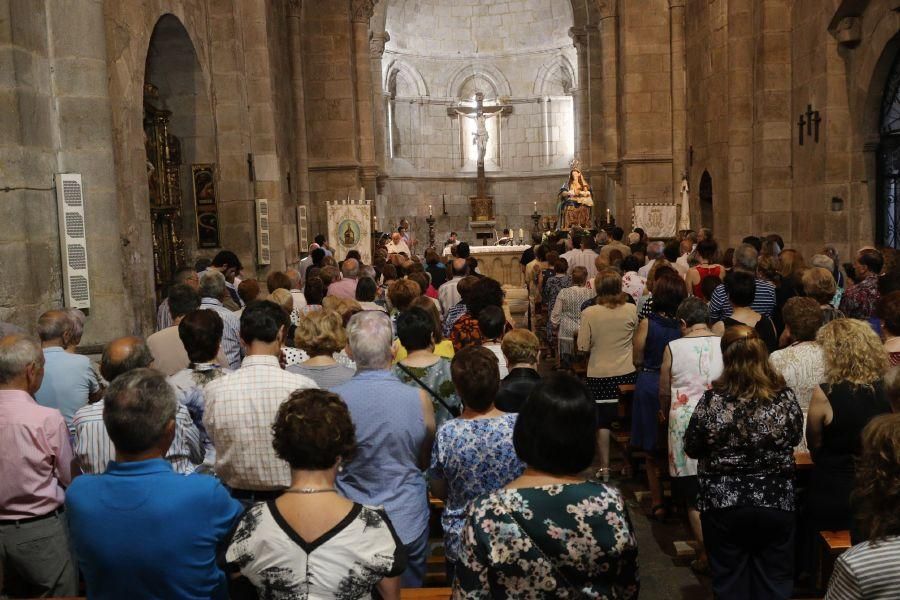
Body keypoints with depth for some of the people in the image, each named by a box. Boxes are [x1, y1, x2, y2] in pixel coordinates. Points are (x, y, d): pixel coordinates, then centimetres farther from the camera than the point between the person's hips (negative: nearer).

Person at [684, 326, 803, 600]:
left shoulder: (711, 401, -16)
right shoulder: (785, 397, -10)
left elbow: (691, 449, -4)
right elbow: (795, 438, 8)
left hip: (723, 504, -1)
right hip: (776, 502, 1)